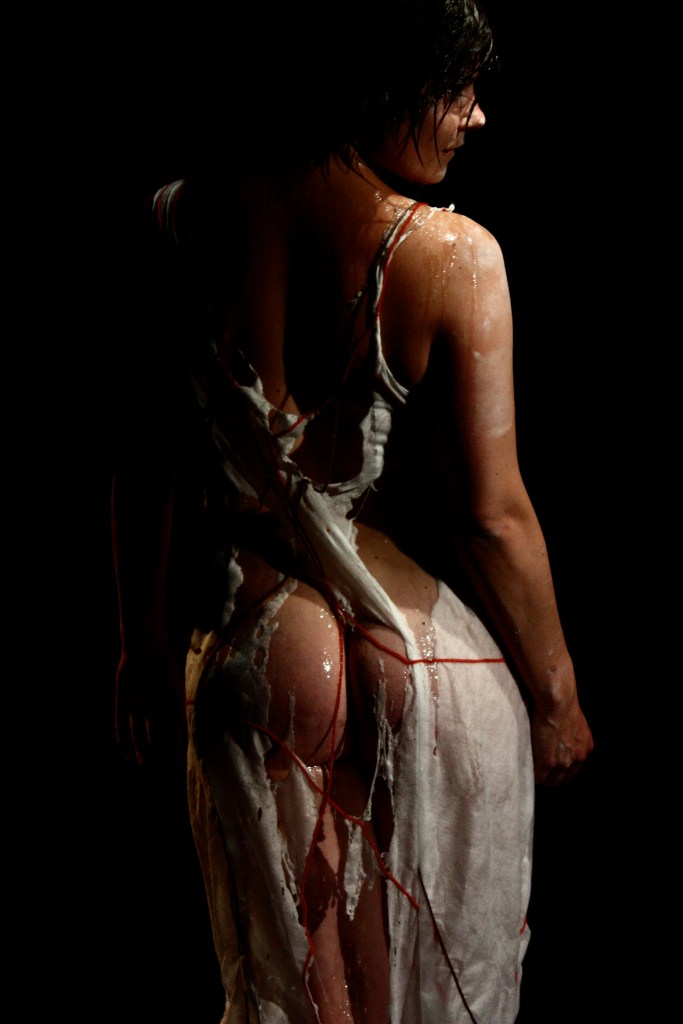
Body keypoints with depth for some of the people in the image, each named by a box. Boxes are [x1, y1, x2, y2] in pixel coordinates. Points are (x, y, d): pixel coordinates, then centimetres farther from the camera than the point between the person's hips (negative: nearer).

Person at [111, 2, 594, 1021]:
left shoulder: (177, 224, -7)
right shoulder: (453, 255, -18)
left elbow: (144, 461, -1)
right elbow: (493, 515, -15)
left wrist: (147, 643, 12)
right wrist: (554, 694, 0)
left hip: (256, 657, 3)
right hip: (432, 664, -3)